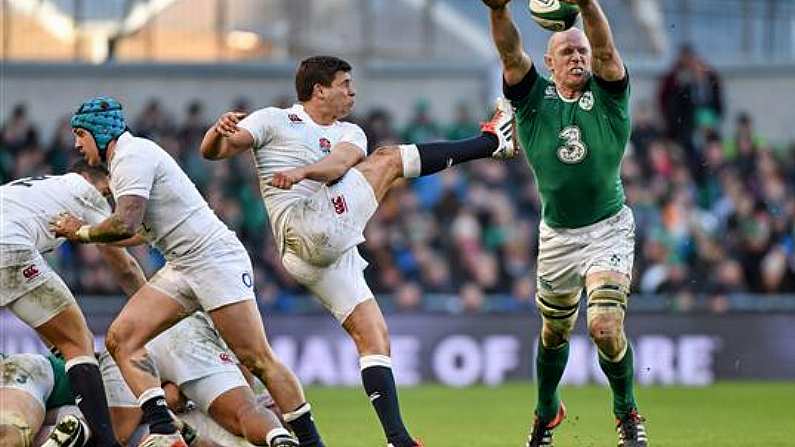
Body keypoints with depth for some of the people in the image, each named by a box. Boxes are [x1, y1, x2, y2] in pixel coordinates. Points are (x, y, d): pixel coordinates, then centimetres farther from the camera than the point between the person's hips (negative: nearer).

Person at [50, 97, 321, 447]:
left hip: (215, 258, -10)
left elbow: (126, 224, -23)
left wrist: (82, 232, -7)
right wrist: (92, 239, 37)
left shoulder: (132, 156, -11)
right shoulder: (123, 161, 19)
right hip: (180, 269, 10)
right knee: (120, 340, -4)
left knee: (256, 359, -11)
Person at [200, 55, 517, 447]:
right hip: (306, 232, -6)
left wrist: (303, 171, -24)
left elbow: (339, 164, -3)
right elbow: (213, 151, -3)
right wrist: (219, 131, -27)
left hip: (335, 250, 7)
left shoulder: (349, 134, 21)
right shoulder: (274, 121, 7)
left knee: (373, 337, -1)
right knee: (388, 159, -5)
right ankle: (492, 141, 2)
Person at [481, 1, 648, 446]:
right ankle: (547, 411, 43)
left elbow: (606, 50, -25)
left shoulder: (608, 95, -6)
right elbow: (511, 54, -19)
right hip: (557, 236, 3)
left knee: (606, 327, -17)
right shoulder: (534, 98, -3)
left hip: (609, 229, -3)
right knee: (555, 332, 17)